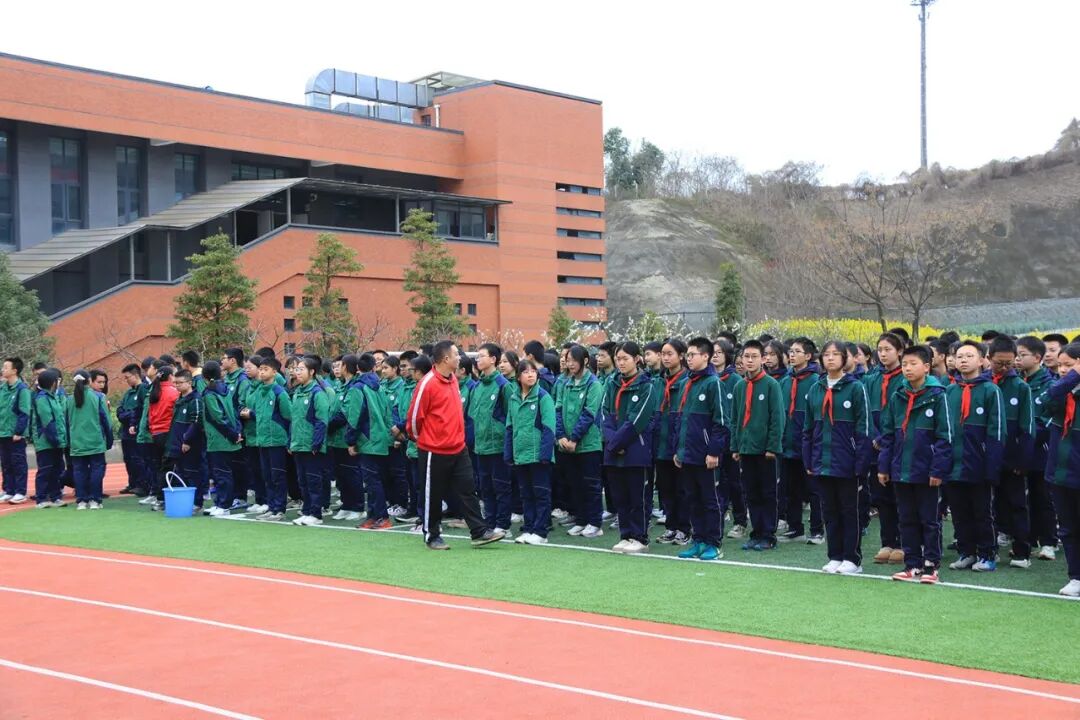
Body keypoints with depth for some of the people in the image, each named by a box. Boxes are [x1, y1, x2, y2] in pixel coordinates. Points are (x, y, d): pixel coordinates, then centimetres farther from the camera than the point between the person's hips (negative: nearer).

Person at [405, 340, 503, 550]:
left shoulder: (453, 380, 8)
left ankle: (479, 532, 8)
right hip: (434, 451, -7)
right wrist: (420, 437, 3)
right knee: (433, 495, 6)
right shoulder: (428, 383, -17)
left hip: (458, 449, 7)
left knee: (468, 490, 5)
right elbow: (415, 415, -11)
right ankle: (431, 535, 19)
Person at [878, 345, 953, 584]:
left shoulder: (937, 396, -8)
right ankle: (912, 564, 19)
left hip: (925, 472, -5)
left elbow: (944, 436, -10)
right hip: (900, 470, 5)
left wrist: (938, 469, -14)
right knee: (907, 520, 11)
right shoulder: (897, 397, 7)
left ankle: (931, 565, 12)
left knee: (930, 520, 4)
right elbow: (887, 434, 11)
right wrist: (883, 466, 6)